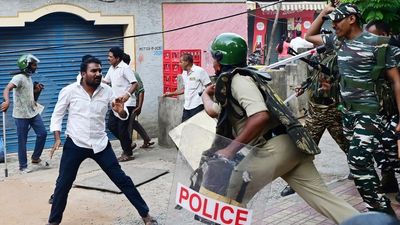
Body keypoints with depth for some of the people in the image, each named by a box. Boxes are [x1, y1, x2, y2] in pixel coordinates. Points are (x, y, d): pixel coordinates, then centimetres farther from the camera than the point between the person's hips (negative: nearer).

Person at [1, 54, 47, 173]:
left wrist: (37, 90, 3)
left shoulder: (29, 77, 11)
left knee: (42, 133, 4)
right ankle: (23, 166, 11)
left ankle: (35, 157, 20)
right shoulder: (19, 77, -16)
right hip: (21, 115, -8)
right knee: (22, 141, 1)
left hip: (33, 112, 8)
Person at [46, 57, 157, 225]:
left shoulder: (107, 91, -3)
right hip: (75, 144, -1)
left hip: (100, 144, 1)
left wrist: (120, 110, -22)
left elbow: (123, 116, 2)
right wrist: (57, 138, -11)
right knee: (63, 184, 4)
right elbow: (57, 115, 0)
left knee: (121, 179, 3)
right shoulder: (69, 91, -9)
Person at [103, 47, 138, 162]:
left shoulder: (125, 68, -15)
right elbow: (105, 81, 21)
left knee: (122, 128, -5)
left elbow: (135, 84, -20)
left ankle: (128, 153, 7)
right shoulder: (111, 69, 12)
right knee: (111, 125, 8)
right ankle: (128, 144, 22)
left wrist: (128, 94, -37)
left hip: (126, 103, -9)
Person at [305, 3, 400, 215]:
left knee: (358, 160, -19)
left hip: (369, 112, -7)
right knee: (361, 161, 11)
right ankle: (381, 207, 22)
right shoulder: (337, 40, 7)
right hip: (347, 111, 7)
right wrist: (323, 12, 9)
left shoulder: (376, 43, -11)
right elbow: (309, 36, 23)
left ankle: (382, 210, -9)